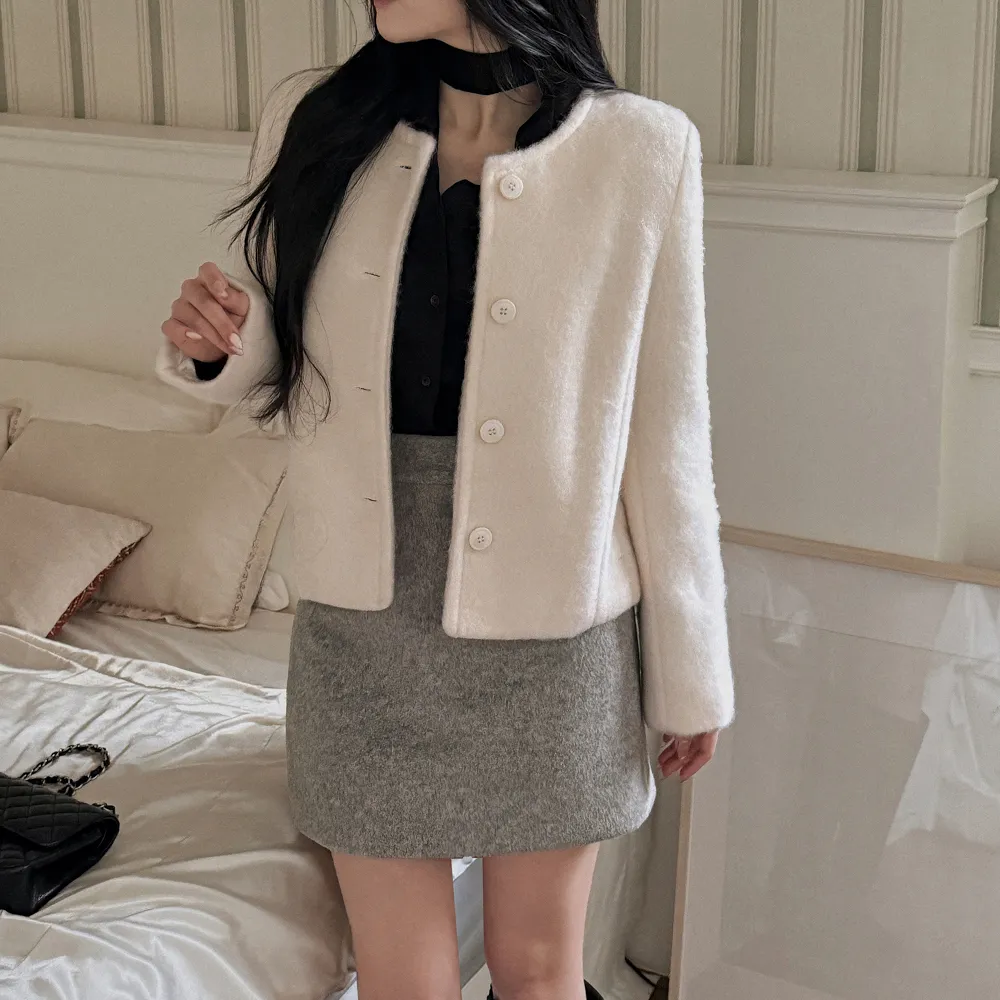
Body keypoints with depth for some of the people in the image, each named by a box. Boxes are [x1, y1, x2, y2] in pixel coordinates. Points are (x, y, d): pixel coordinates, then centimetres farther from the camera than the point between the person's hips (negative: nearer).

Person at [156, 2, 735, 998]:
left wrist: (691, 670, 0)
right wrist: (212, 348, -16)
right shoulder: (313, 119, -4)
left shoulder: (642, 149, -11)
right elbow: (277, 369, 8)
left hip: (550, 629, -1)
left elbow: (664, 428, -6)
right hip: (362, 625, 2)